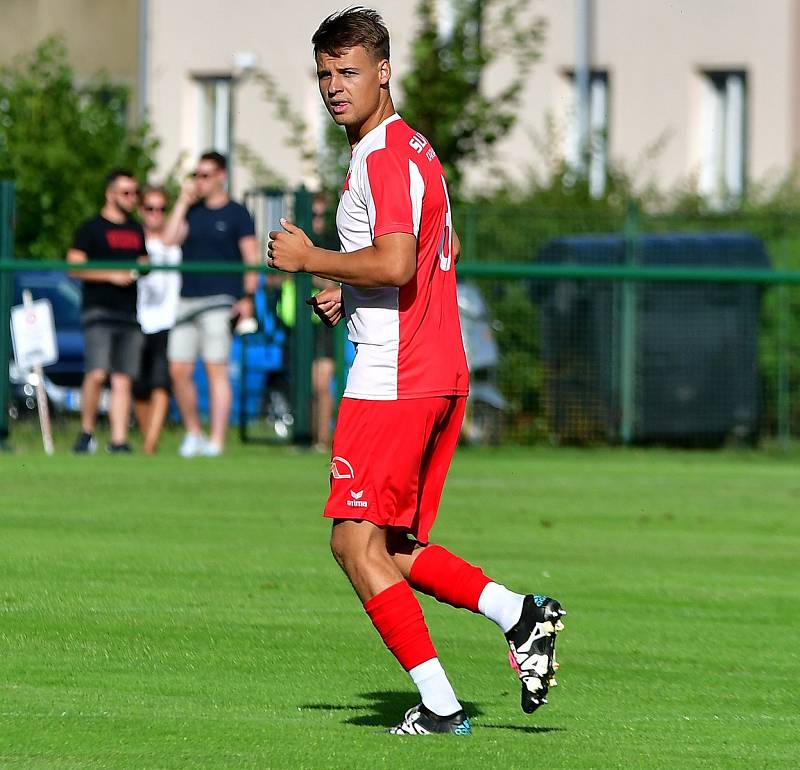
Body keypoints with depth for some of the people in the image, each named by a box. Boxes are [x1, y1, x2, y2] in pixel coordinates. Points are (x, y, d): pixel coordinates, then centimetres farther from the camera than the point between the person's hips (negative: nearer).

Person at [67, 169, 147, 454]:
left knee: (123, 379, 1)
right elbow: (74, 267, -6)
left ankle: (119, 440, 1)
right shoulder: (91, 228, 1)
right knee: (97, 373, -17)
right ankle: (86, 432, -3)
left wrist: (141, 272, 5)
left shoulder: (136, 230, 20)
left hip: (129, 313, 6)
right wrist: (111, 275, -15)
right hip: (99, 313, -6)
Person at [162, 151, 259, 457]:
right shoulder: (192, 211, 16)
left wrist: (248, 297, -12)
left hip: (219, 299, -5)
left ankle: (216, 441, -9)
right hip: (187, 299, 5)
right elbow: (169, 239, 2)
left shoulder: (236, 214, 3)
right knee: (179, 371, 2)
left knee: (216, 370, -9)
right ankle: (193, 434, 16)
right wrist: (183, 202, 1)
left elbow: (251, 258, -2)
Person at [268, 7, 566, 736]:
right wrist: (348, 293, 20)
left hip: (391, 380, -10)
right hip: (441, 373, 10)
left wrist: (310, 259, -13)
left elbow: (395, 264, -26)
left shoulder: (385, 156, -14)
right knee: (397, 550, 14)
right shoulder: (412, 147, 19)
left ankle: (439, 703, -7)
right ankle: (523, 614, 4)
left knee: (357, 541, -6)